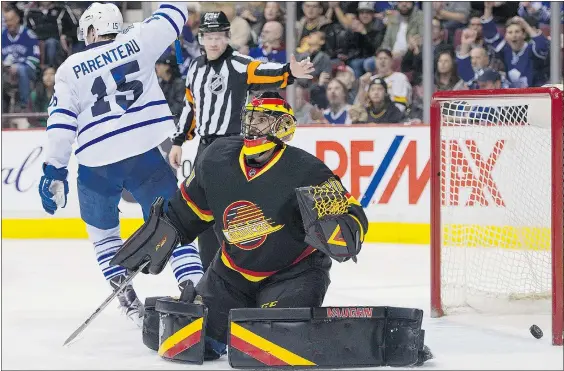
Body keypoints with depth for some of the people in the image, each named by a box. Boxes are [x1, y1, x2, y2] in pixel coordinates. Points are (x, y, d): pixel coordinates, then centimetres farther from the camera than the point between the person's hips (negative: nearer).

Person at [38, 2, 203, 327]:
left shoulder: (70, 69, 5)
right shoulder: (137, 41, 4)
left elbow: (61, 121, -1)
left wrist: (54, 170, 1)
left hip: (97, 164, 1)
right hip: (145, 157, 0)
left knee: (103, 231, 23)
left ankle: (127, 298, 13)